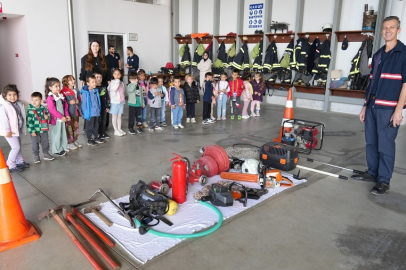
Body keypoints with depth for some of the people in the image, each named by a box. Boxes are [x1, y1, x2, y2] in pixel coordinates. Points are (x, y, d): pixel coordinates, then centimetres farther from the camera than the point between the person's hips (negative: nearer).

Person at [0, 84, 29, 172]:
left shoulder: (19, 104, 3)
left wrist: (23, 128, 14)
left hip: (18, 129, 8)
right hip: (10, 131, -8)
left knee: (18, 146, 18)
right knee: (16, 147, -7)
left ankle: (20, 162, 32)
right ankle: (10, 166, 5)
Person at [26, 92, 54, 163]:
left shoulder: (43, 108, -1)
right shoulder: (30, 110, -13)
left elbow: (48, 114, 14)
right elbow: (29, 122, -13)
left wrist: (47, 116, -13)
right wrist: (32, 131, -16)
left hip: (44, 130, 4)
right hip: (35, 131, -3)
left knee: (45, 142, 15)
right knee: (35, 144, 8)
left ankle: (46, 154, 31)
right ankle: (36, 156, 23)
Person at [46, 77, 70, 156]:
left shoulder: (61, 96, 7)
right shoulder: (50, 98, -13)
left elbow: (66, 106, 12)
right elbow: (52, 110, -18)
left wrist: (67, 115, 0)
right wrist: (61, 117, -19)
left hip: (62, 119, 6)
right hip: (55, 120, -6)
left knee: (63, 134, 13)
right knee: (56, 135, 3)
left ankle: (63, 148, 26)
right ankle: (57, 150, 13)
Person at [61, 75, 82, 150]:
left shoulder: (76, 91, 13)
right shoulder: (63, 92, -11)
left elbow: (79, 100, 18)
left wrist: (77, 101, 1)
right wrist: (69, 102, -20)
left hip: (76, 112, 7)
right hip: (68, 113, -7)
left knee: (76, 127, 15)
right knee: (69, 128, 0)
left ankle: (75, 141, 29)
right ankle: (69, 143, 9)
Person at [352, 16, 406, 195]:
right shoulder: (378, 55, 15)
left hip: (389, 108, -6)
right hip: (372, 106, 7)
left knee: (385, 145, -1)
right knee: (371, 142, 12)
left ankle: (384, 181, 10)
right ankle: (372, 172, 26)